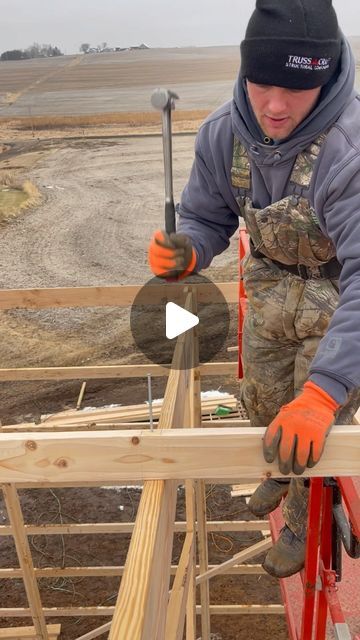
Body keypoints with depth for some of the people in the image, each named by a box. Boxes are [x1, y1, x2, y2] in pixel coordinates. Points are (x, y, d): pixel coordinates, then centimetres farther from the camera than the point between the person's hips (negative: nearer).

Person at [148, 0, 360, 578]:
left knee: (313, 432, 6)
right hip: (270, 286, 5)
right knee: (264, 404, 22)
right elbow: (207, 221, -6)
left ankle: (303, 521, 39)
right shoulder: (223, 133, -19)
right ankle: (281, 471, 57)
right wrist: (184, 253, -32)